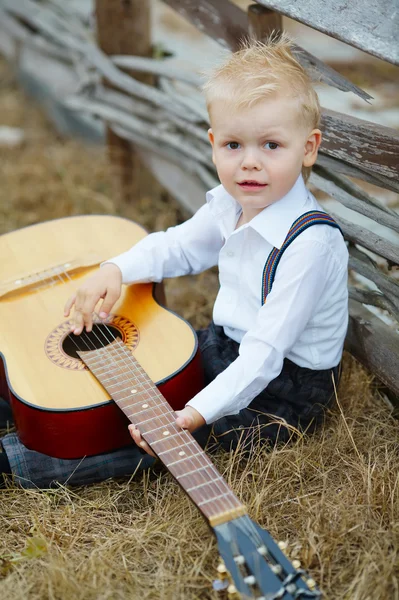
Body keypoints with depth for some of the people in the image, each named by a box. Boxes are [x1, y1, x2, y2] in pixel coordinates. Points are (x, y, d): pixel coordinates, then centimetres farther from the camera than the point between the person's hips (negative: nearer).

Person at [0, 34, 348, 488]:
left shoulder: (308, 242, -30)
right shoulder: (231, 204, -3)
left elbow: (265, 352, -33)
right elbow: (176, 247, 12)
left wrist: (198, 413, -41)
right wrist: (115, 270, -6)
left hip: (286, 386, -8)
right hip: (228, 345, 9)